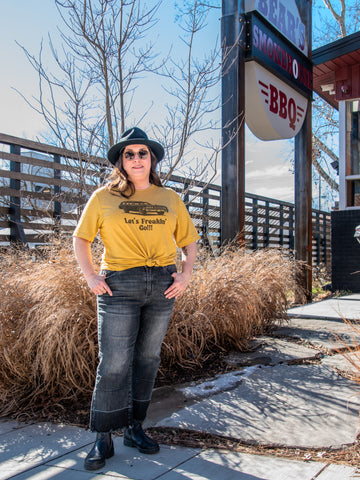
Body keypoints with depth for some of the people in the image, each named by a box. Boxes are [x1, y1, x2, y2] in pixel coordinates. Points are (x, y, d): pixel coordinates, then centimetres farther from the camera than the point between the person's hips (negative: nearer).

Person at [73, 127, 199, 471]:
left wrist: (186, 274, 2)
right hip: (119, 286, -3)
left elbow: (188, 240, 16)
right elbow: (80, 238, 7)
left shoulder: (170, 199, 10)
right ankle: (103, 439, 11)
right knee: (114, 363, -4)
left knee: (148, 358, 11)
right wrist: (90, 277, -4)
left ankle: (135, 428, 26)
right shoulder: (104, 197, 4)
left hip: (162, 286, 3)